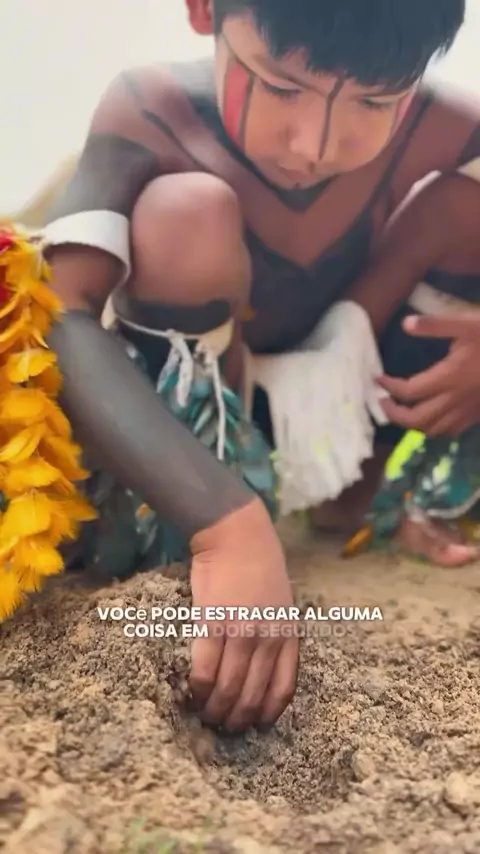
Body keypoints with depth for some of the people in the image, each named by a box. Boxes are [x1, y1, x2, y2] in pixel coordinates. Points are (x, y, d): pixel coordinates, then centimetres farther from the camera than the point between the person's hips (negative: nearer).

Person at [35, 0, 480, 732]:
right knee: (187, 214, -30)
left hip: (328, 415, 4)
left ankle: (354, 486, 1)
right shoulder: (151, 111, -27)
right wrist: (229, 525, -53)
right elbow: (60, 317, -39)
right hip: (178, 423, -3)